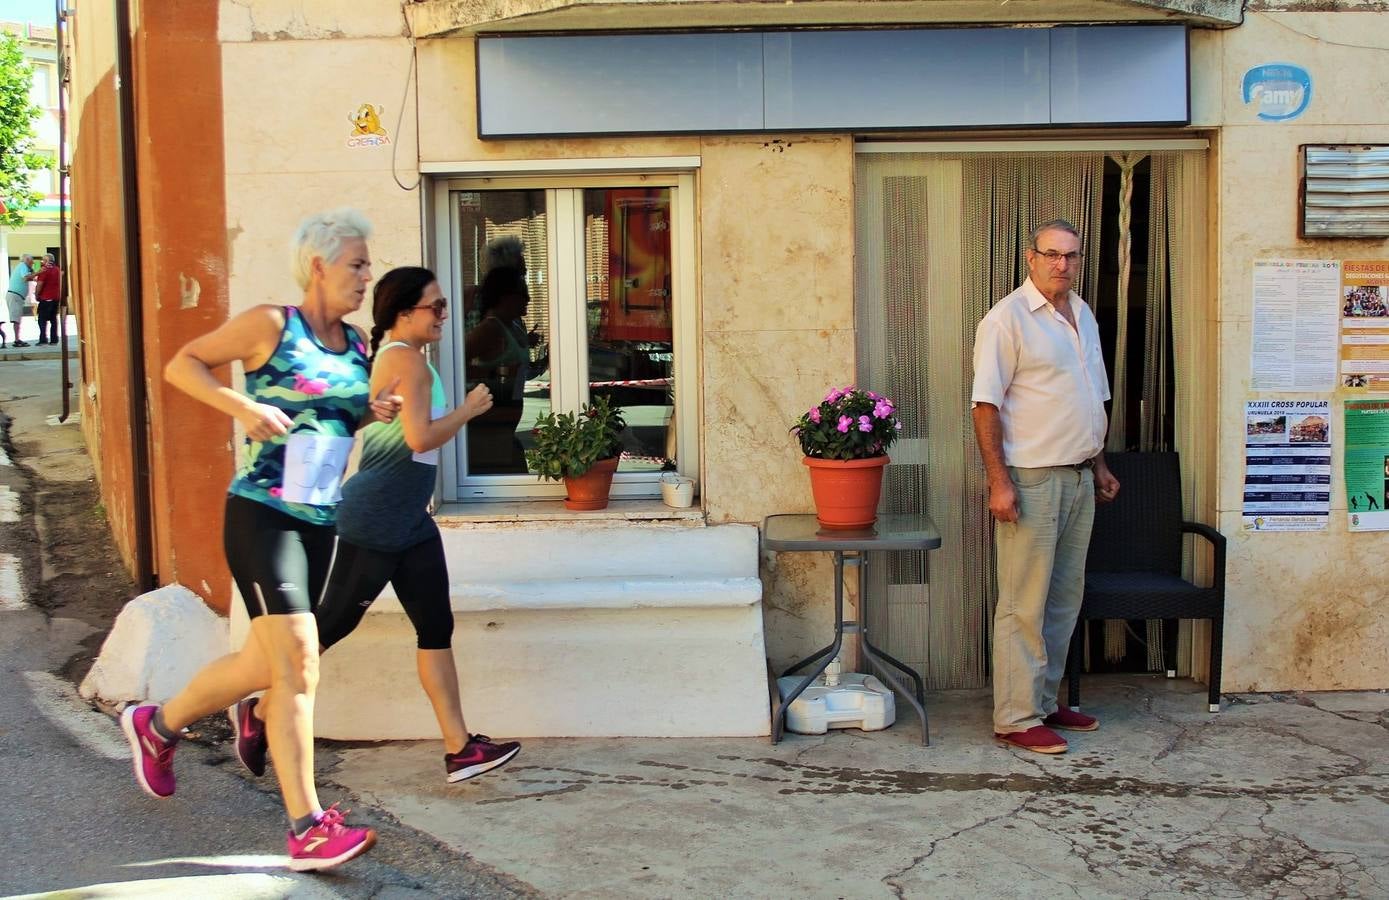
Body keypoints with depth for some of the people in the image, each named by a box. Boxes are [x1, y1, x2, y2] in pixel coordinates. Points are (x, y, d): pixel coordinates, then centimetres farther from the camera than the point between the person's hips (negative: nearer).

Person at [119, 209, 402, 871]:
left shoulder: (356, 343, 11)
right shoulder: (271, 324, -8)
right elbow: (181, 364, -3)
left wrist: (374, 412, 4)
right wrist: (243, 407, -17)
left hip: (319, 521, 8)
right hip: (261, 515, -8)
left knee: (265, 663, 16)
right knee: (298, 662, -14)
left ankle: (158, 725, 43)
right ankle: (307, 828, -10)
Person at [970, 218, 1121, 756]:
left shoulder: (1083, 316, 15)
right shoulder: (1008, 318, -11)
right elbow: (986, 405, -15)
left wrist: (1100, 465, 20)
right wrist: (999, 481, -21)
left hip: (1079, 477, 8)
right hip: (1031, 479, -8)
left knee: (1064, 598, 12)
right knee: (1025, 604, -5)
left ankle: (1044, 702, 22)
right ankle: (1016, 719, 0)